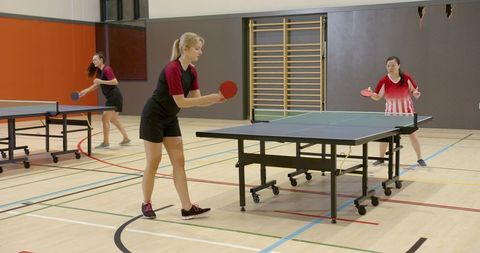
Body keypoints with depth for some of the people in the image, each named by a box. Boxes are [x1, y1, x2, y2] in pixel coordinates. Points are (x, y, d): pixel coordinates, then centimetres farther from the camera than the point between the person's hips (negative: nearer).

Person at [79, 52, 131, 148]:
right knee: (114, 120, 17)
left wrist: (101, 81, -24)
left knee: (105, 119, -8)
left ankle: (106, 142, -1)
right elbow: (96, 85, 21)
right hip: (112, 98, 10)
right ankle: (126, 139, 26)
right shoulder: (99, 71, 12)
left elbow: (115, 82, -24)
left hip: (115, 97, -10)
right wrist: (86, 91, 11)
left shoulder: (107, 69, -16)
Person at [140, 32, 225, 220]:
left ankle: (187, 208, 4)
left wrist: (216, 99, -18)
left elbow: (197, 100, 0)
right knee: (153, 162, 1)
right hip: (153, 118, -8)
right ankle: (146, 204, 19)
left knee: (179, 162, 3)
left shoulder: (192, 71, 1)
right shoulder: (172, 69, -25)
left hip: (170, 119, 9)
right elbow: (181, 102, -26)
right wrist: (210, 97, -26)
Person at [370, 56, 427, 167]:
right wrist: (372, 95, -34)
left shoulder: (406, 78, -12)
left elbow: (415, 91, 2)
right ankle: (381, 158, 18)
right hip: (391, 111, 1)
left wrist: (416, 93, -20)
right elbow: (378, 97, -13)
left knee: (412, 134, 1)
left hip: (406, 110, -1)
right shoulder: (384, 81, -12)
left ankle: (419, 158, 15)